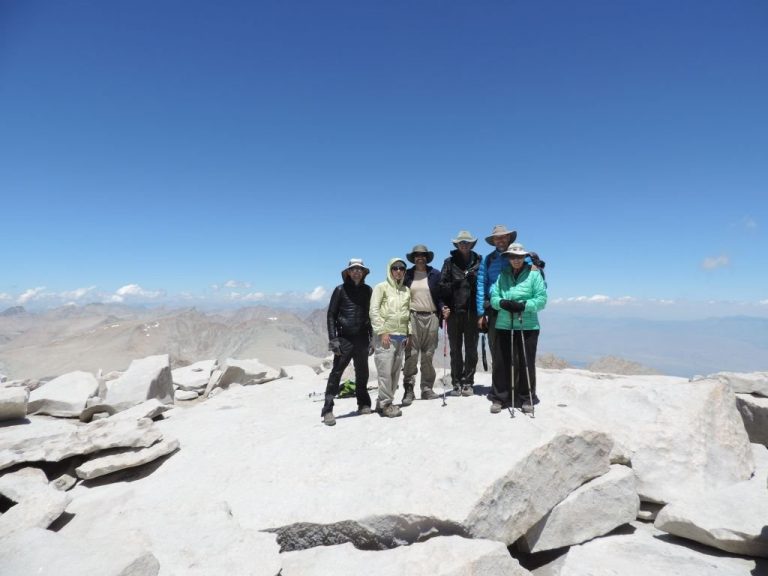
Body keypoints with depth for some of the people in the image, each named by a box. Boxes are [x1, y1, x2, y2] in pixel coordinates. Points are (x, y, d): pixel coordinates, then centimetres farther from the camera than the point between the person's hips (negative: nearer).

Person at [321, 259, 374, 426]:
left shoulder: (367, 290, 9)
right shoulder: (341, 289, -1)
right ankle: (328, 410, 0)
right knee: (336, 373, -4)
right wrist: (333, 338, -9)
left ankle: (364, 404, 26)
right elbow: (331, 314, -1)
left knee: (362, 373, 12)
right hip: (344, 338, -3)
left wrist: (373, 336, 12)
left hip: (362, 338, 4)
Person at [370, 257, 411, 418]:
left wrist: (408, 333, 12)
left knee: (395, 371, 7)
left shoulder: (406, 290, 16)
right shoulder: (381, 287, 0)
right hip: (385, 335, -5)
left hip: (401, 336, 6)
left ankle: (383, 403, 18)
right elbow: (374, 311, -6)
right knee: (385, 371, -8)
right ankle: (385, 404, 4)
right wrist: (382, 331, -12)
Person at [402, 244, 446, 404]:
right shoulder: (407, 274, 8)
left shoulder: (435, 274, 9)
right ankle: (408, 390, 1)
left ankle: (427, 388, 15)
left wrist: (442, 309, -8)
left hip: (431, 317, 1)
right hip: (413, 316, -1)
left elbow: (440, 295, 9)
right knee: (411, 354, -5)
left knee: (428, 355, 6)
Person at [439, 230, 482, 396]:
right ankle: (457, 382, 19)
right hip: (454, 311, 0)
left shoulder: (479, 261, 5)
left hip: (472, 312, 0)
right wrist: (444, 306, -9)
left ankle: (467, 382, 16)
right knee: (455, 349, 9)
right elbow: (443, 285, 1)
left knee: (471, 349, 6)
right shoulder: (449, 262, 5)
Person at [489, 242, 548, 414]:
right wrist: (503, 303, -17)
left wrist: (523, 306, -19)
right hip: (504, 326, 2)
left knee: (526, 363, 6)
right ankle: (498, 398, 16)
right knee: (502, 363, 5)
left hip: (528, 327, -2)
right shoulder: (502, 276, 11)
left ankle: (527, 399, 20)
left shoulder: (534, 274, 2)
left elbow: (541, 299, -5)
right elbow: (494, 297, 4)